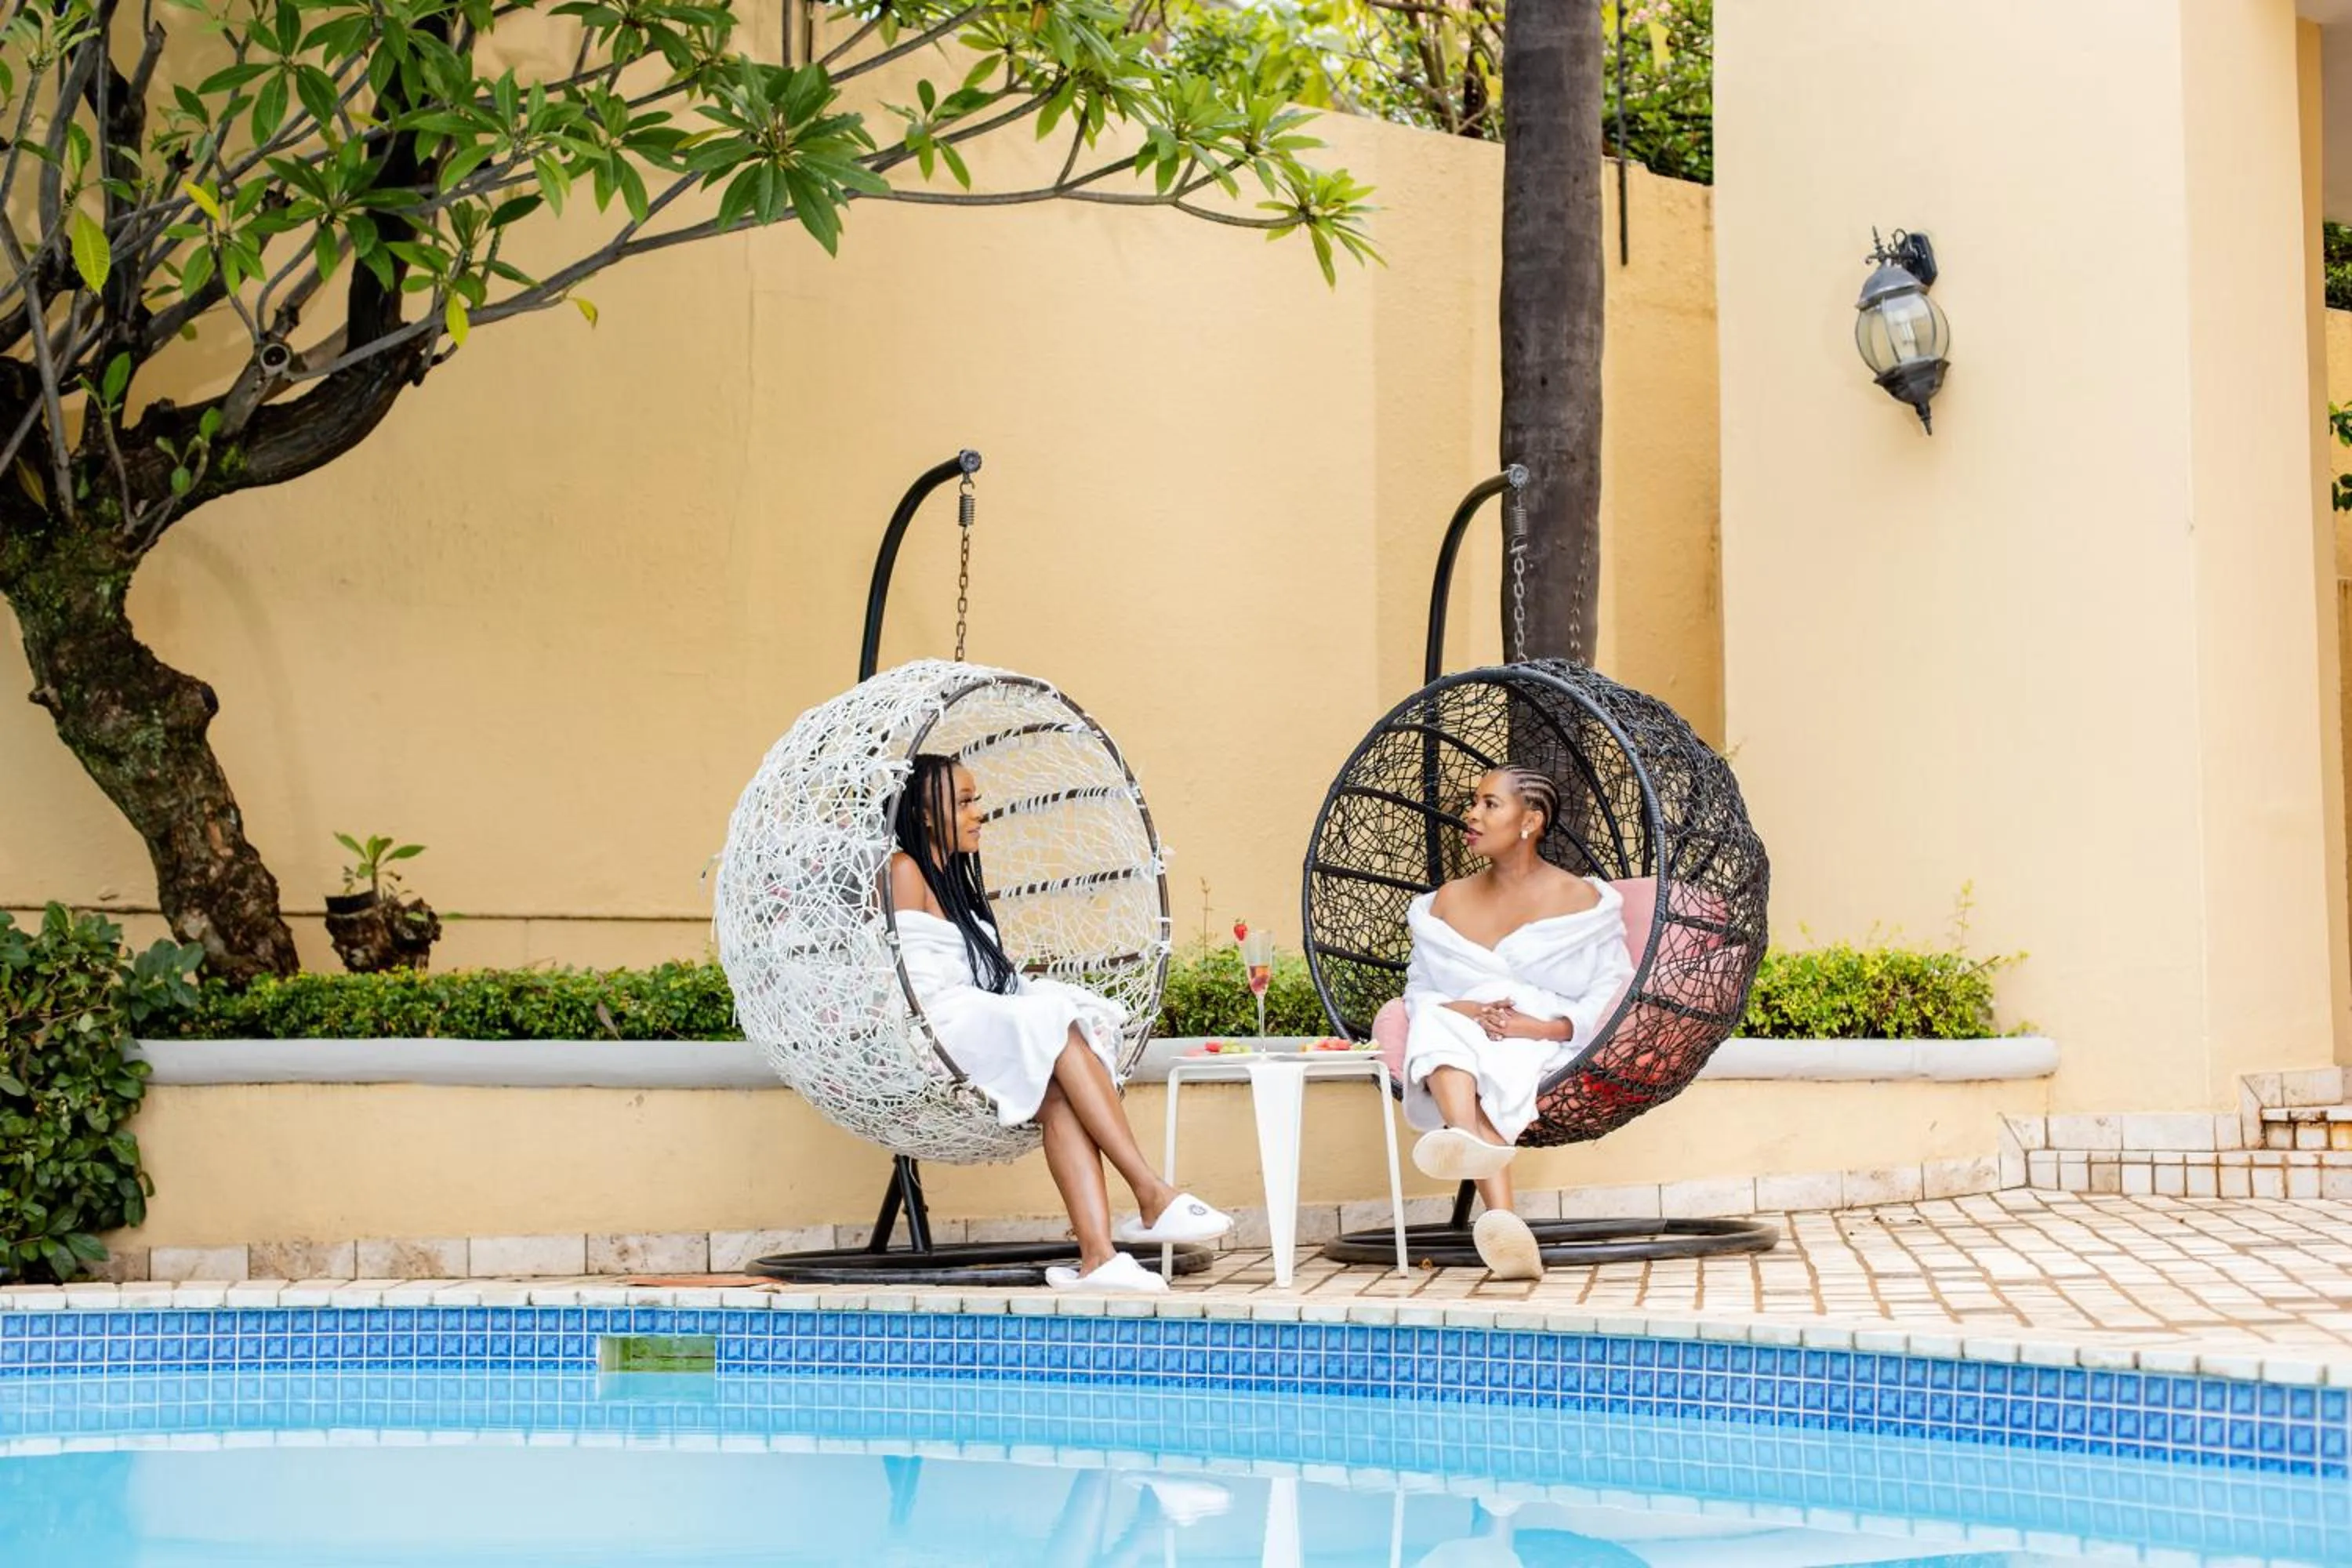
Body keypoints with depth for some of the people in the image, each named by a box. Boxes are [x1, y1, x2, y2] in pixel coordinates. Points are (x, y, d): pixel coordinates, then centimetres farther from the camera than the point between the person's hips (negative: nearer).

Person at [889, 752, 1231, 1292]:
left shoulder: (954, 877, 26)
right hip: (937, 1034, -7)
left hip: (984, 1029, 7)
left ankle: (1098, 1254, -41)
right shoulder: (905, 871, -1)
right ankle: (1153, 1196, -32)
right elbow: (918, 982, -11)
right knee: (1058, 1030, -28)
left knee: (1056, 1095, -24)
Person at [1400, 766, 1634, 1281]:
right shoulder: (1447, 901, 16)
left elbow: (1613, 989, -3)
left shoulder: (1580, 899, 5)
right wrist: (1465, 1010, -12)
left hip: (1548, 1050, -2)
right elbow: (1418, 990, 11)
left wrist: (1546, 1026, -19)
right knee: (1439, 1022, -36)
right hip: (1460, 1034, 2)